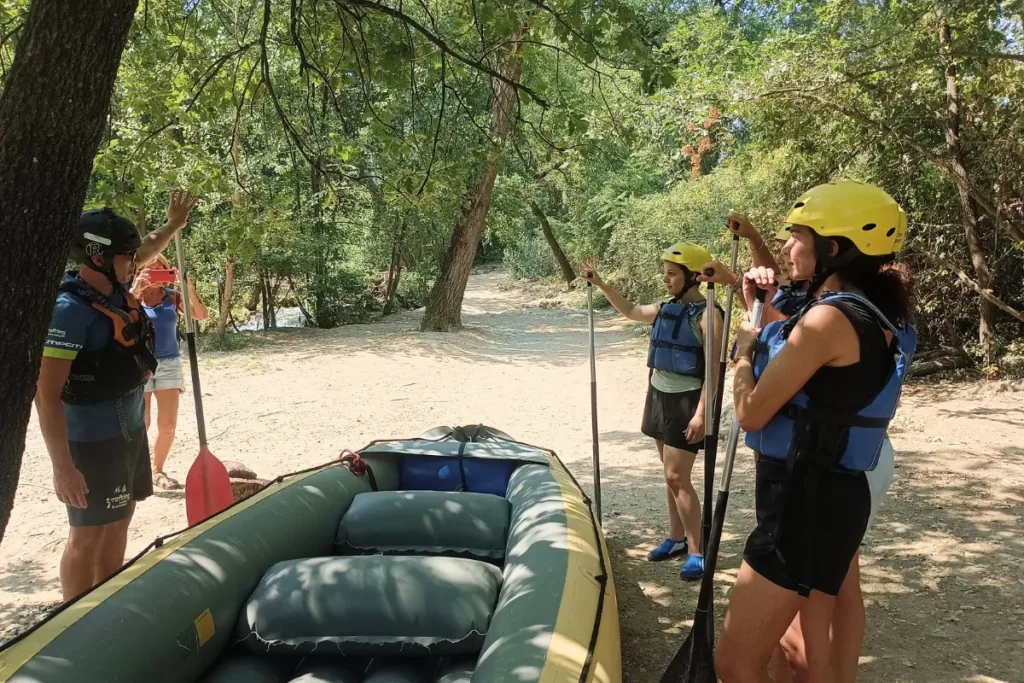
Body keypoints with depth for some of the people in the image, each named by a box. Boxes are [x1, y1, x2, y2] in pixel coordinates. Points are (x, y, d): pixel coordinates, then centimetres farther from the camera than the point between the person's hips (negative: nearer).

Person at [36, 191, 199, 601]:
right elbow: (46, 393, -27)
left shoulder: (116, 288, 1)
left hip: (130, 430, 9)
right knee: (89, 534, 2)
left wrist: (174, 225, 21)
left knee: (119, 522, 20)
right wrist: (62, 467, -29)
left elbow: (146, 253, 27)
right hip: (93, 441, -9)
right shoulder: (70, 309, -23)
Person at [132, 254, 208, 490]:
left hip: (169, 363, 2)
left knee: (168, 425, 3)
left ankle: (157, 471, 21)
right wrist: (135, 290, -28)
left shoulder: (173, 296, 3)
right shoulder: (132, 296, -2)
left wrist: (189, 288, -20)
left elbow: (202, 315, -9)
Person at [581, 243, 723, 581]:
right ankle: (676, 538, 26)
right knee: (671, 475, 14)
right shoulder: (665, 309, 8)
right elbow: (630, 311, 25)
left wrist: (701, 413, -22)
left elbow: (713, 370, -17)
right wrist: (600, 284, 20)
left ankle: (697, 551, 2)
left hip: (686, 401, -7)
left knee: (677, 477, -8)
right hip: (660, 397, 7)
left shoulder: (707, 315, -14)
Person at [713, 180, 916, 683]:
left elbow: (752, 412, -18)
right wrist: (759, 308, 13)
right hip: (830, 495, 10)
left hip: (805, 502, -10)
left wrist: (745, 347, 0)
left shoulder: (829, 317, -22)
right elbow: (793, 369, 22)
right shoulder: (871, 318, 9)